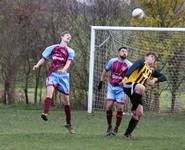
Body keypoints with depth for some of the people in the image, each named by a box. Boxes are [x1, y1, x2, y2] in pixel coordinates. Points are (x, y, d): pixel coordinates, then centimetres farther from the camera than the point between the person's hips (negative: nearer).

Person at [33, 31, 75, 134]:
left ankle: (69, 124, 16)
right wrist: (37, 65, -8)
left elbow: (68, 62, -5)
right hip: (53, 74, -2)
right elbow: (43, 59, 13)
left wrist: (64, 69, -26)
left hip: (63, 75, 2)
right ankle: (45, 113, -48)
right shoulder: (53, 48, 13)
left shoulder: (70, 51, 12)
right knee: (50, 91, -30)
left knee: (67, 100, 4)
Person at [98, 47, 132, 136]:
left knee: (120, 109, -4)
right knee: (109, 106, -9)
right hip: (111, 87, 1)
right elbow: (105, 71, 14)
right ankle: (109, 127, 7)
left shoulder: (129, 65, -7)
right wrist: (101, 82, 15)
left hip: (121, 88, -1)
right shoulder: (112, 61, 0)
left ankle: (116, 129, 9)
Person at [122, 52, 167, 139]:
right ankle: (133, 109, -25)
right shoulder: (141, 63, 1)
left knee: (139, 113, 1)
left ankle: (128, 133, 11)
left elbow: (163, 77, 20)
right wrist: (126, 77, -37)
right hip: (129, 86, -8)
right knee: (141, 88, -41)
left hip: (137, 92, 8)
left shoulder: (152, 71, 22)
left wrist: (155, 80, -3)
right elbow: (133, 68, -18)